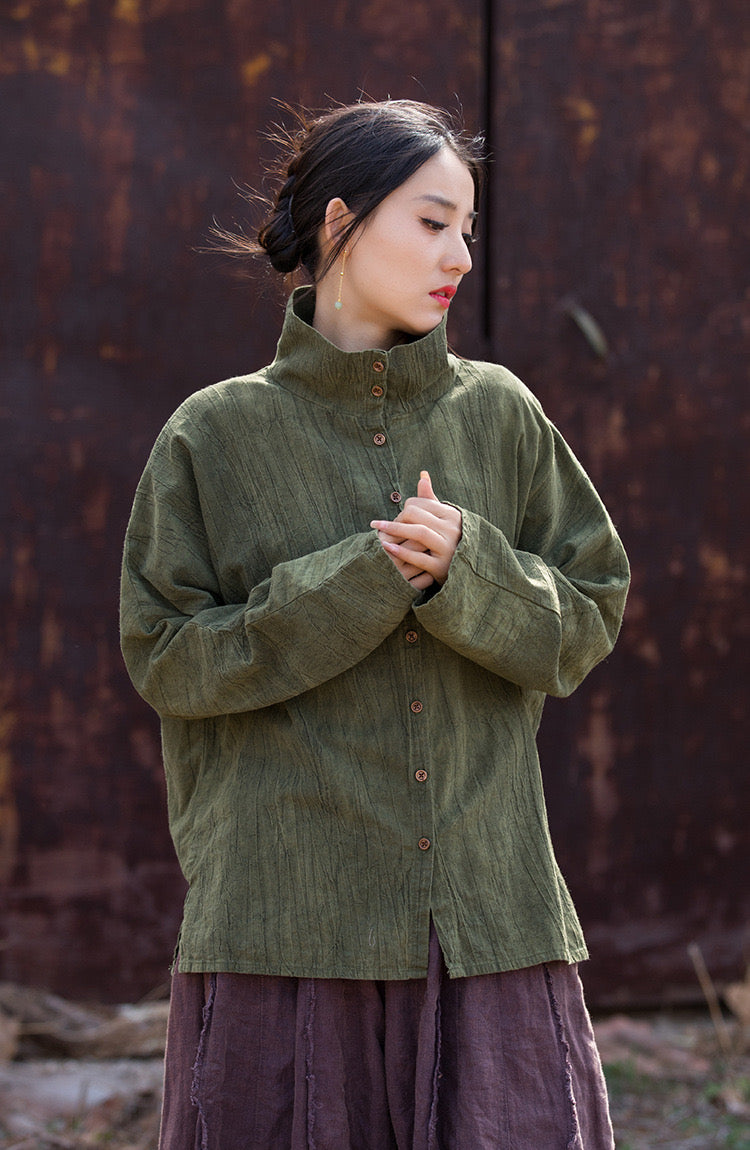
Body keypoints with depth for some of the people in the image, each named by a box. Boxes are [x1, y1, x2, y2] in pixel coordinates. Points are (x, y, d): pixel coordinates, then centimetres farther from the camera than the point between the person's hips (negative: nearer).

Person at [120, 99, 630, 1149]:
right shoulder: (218, 435, 1)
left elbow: (585, 623, 7)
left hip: (491, 920, 2)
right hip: (288, 923, -2)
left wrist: (465, 568, -12)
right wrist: (364, 580, -12)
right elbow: (167, 659, -3)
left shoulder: (500, 414, 8)